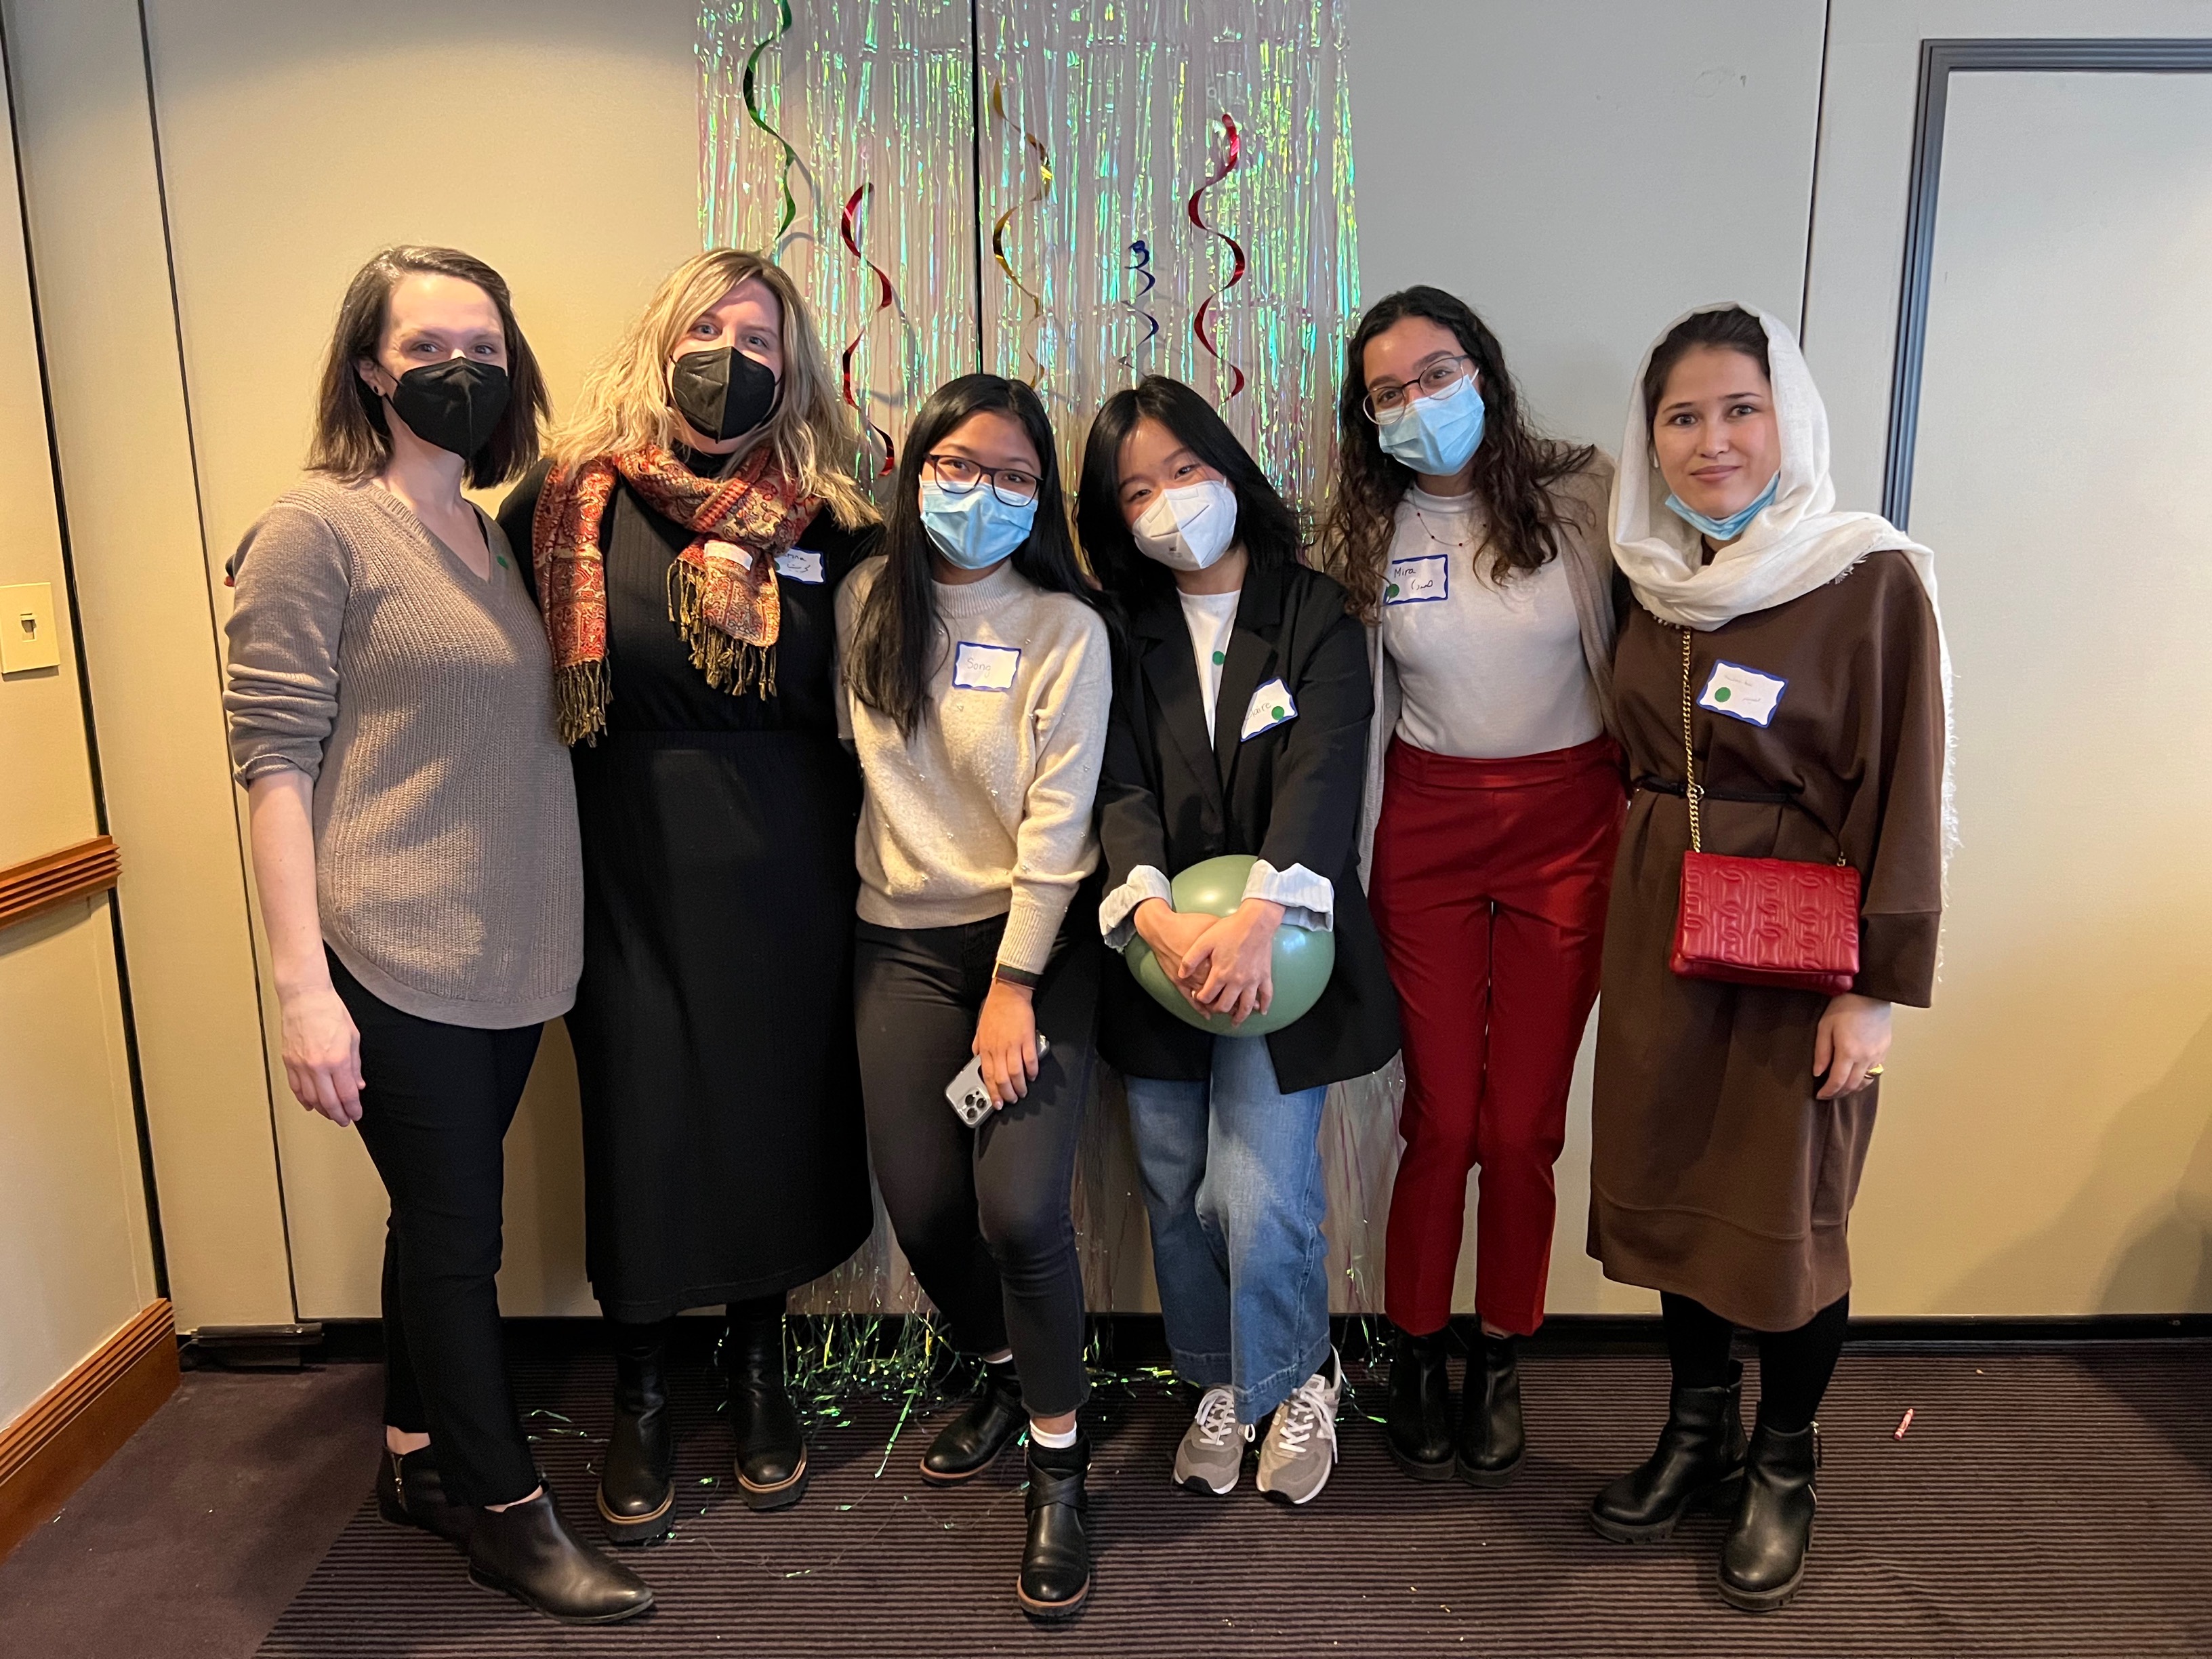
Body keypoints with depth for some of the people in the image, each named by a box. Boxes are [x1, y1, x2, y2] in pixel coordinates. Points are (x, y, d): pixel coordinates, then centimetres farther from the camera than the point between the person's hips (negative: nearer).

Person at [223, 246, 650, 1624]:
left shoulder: (497, 534, 12)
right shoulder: (316, 530, -8)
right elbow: (274, 761, -11)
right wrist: (303, 983, -17)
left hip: (509, 955, 6)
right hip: (397, 963, -6)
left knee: (441, 1219, 18)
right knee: (457, 1233, 5)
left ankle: (420, 1459, 36)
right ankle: (507, 1510, 23)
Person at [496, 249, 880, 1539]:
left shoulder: (827, 519, 3)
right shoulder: (573, 501, 1)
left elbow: (855, 693, 3)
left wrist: (767, 619, -11)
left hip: (787, 877, 1)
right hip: (634, 872, -1)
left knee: (776, 1110, 10)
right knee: (642, 1118, 6)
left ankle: (760, 1370, 35)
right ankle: (642, 1397, 30)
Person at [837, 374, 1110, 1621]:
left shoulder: (1066, 629, -7)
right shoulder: (866, 603, 3)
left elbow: (1059, 820, -11)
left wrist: (1014, 986, -13)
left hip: (1034, 939, -3)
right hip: (904, 939, 4)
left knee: (1021, 1209, -12)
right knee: (921, 1200, 4)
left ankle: (1059, 1461, 12)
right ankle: (1005, 1375, 35)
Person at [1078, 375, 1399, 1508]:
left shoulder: (1317, 618, -1)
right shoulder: (1120, 637, 6)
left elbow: (1323, 776, -15)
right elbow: (1119, 789, -7)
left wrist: (1256, 922, -31)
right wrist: (1159, 920, -26)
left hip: (1277, 957, -3)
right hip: (1156, 955, 3)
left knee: (1259, 1202, -8)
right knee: (1175, 1197, 11)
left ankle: (1295, 1384, 23)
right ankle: (1219, 1386, 36)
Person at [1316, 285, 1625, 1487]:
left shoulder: (1585, 497, -4)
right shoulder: (1366, 536, 2)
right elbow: (1350, 709, 6)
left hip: (1567, 824, -1)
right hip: (1427, 827, 1)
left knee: (1523, 1124, 5)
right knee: (1442, 1117, 5)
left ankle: (1500, 1362, 28)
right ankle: (1417, 1356, 27)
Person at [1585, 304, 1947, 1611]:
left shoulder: (1873, 580, -12)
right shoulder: (1657, 579, 5)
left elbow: (1905, 796, -12)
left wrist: (1878, 987, -14)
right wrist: (1640, 901, 9)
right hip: (1662, 924, 5)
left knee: (1788, 1208, 6)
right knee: (1668, 1183, 13)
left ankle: (1785, 1468, 30)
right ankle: (1701, 1431, 35)